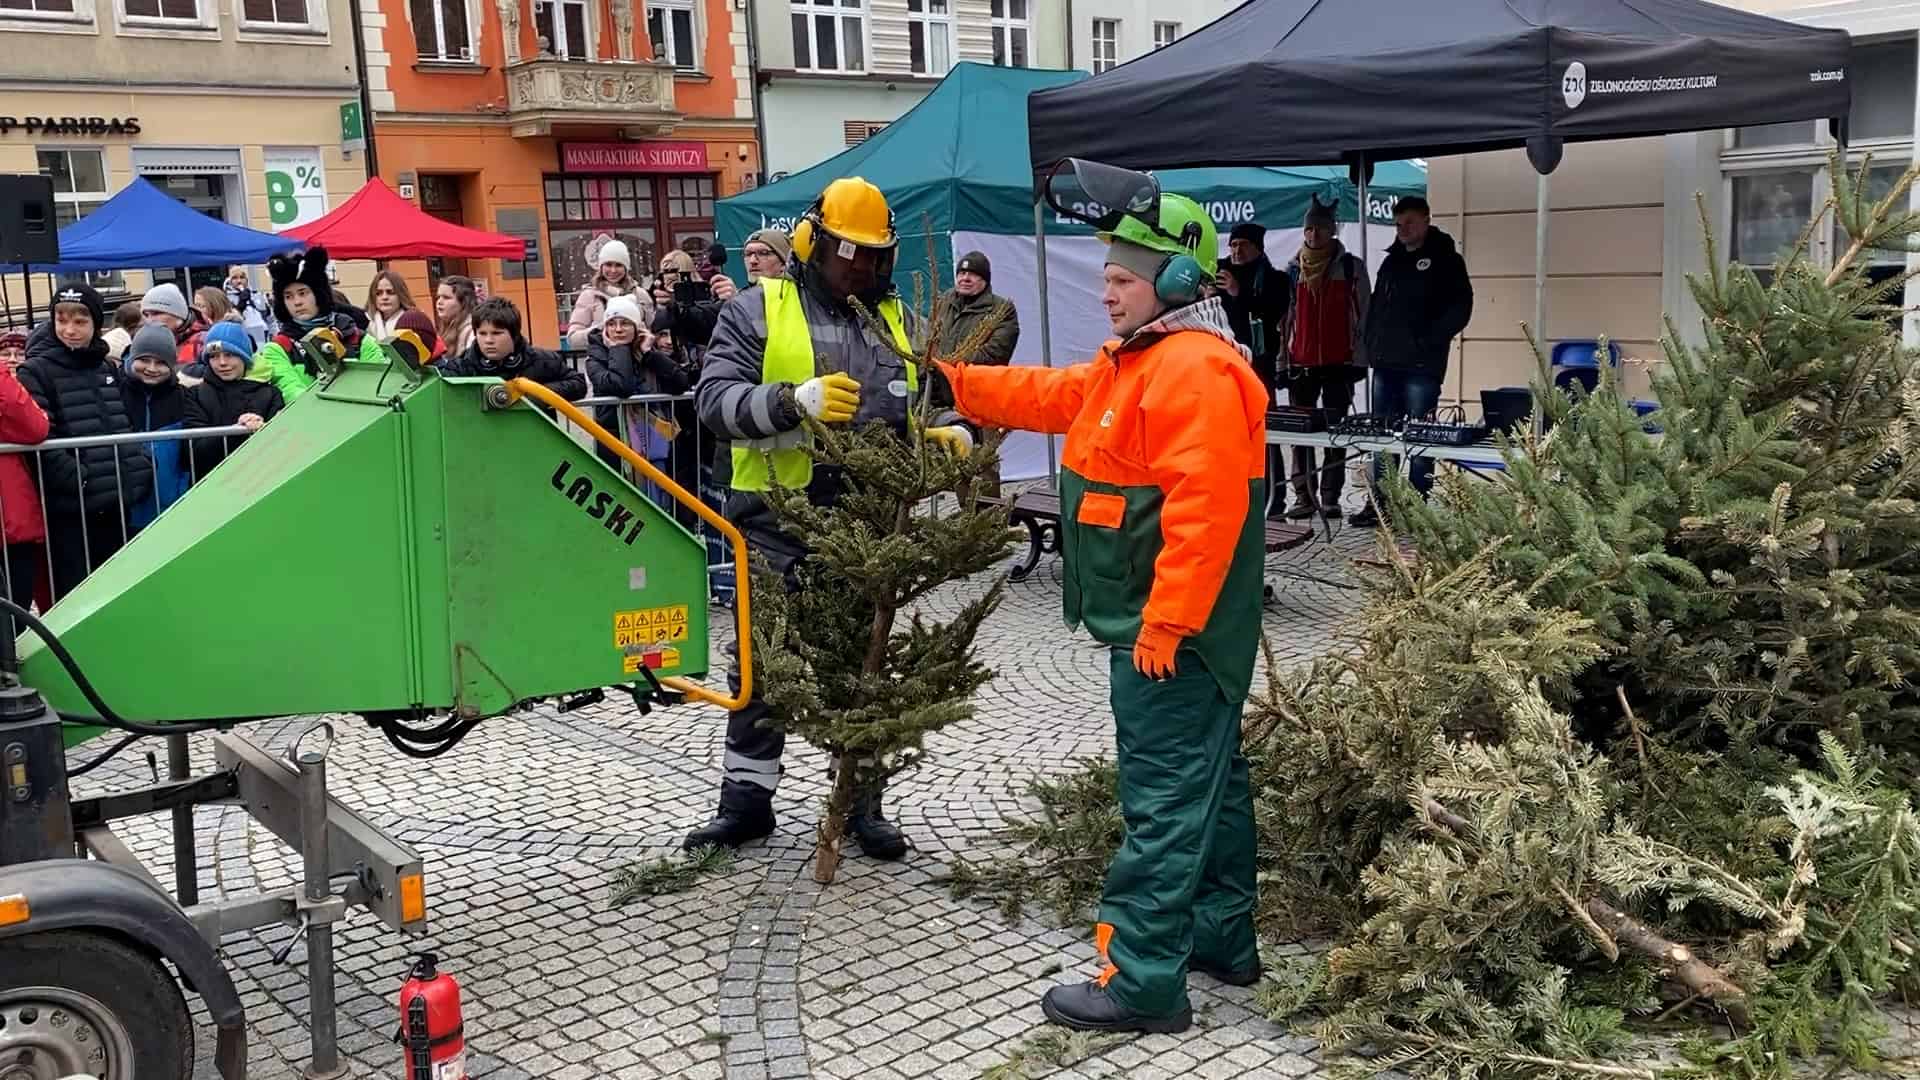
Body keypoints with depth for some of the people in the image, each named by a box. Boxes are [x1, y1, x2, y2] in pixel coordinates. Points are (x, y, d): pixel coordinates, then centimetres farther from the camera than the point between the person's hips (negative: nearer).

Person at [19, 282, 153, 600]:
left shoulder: (108, 368, 14)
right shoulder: (36, 372, -6)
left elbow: (129, 425, 20)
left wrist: (142, 469, 4)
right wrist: (81, 481, -19)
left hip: (116, 502, 6)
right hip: (69, 508, -6)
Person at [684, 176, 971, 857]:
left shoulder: (897, 320, 15)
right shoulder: (758, 310, 0)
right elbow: (715, 398, -12)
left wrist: (949, 431, -6)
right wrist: (795, 399, -27)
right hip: (778, 521, -3)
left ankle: (862, 802, 22)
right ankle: (746, 797, 20)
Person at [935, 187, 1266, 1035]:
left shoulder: (1195, 369, -20)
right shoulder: (1135, 360, 15)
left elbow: (1205, 509, -27)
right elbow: (1054, 396, 25)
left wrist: (1166, 622, -27)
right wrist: (957, 383, 18)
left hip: (1174, 627, -11)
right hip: (1164, 621, 11)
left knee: (1165, 798, -6)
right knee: (1206, 779, 18)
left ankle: (1145, 983, 0)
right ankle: (1223, 938, 30)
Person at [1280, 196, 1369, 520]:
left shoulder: (1351, 267, 3)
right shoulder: (1293, 270, 9)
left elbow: (1362, 315, 2)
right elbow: (1284, 316, 12)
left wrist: (1359, 359, -4)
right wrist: (1282, 360, 7)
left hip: (1339, 362, -3)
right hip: (1300, 363, 3)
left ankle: (1331, 497, 1)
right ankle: (1304, 495, 8)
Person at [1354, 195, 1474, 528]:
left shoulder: (1445, 260, 0)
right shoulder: (1392, 260, 18)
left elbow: (1460, 307, -8)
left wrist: (1430, 340, -13)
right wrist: (1371, 344, 10)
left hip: (1422, 364, -6)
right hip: (1386, 362, 6)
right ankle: (1379, 505, 14)